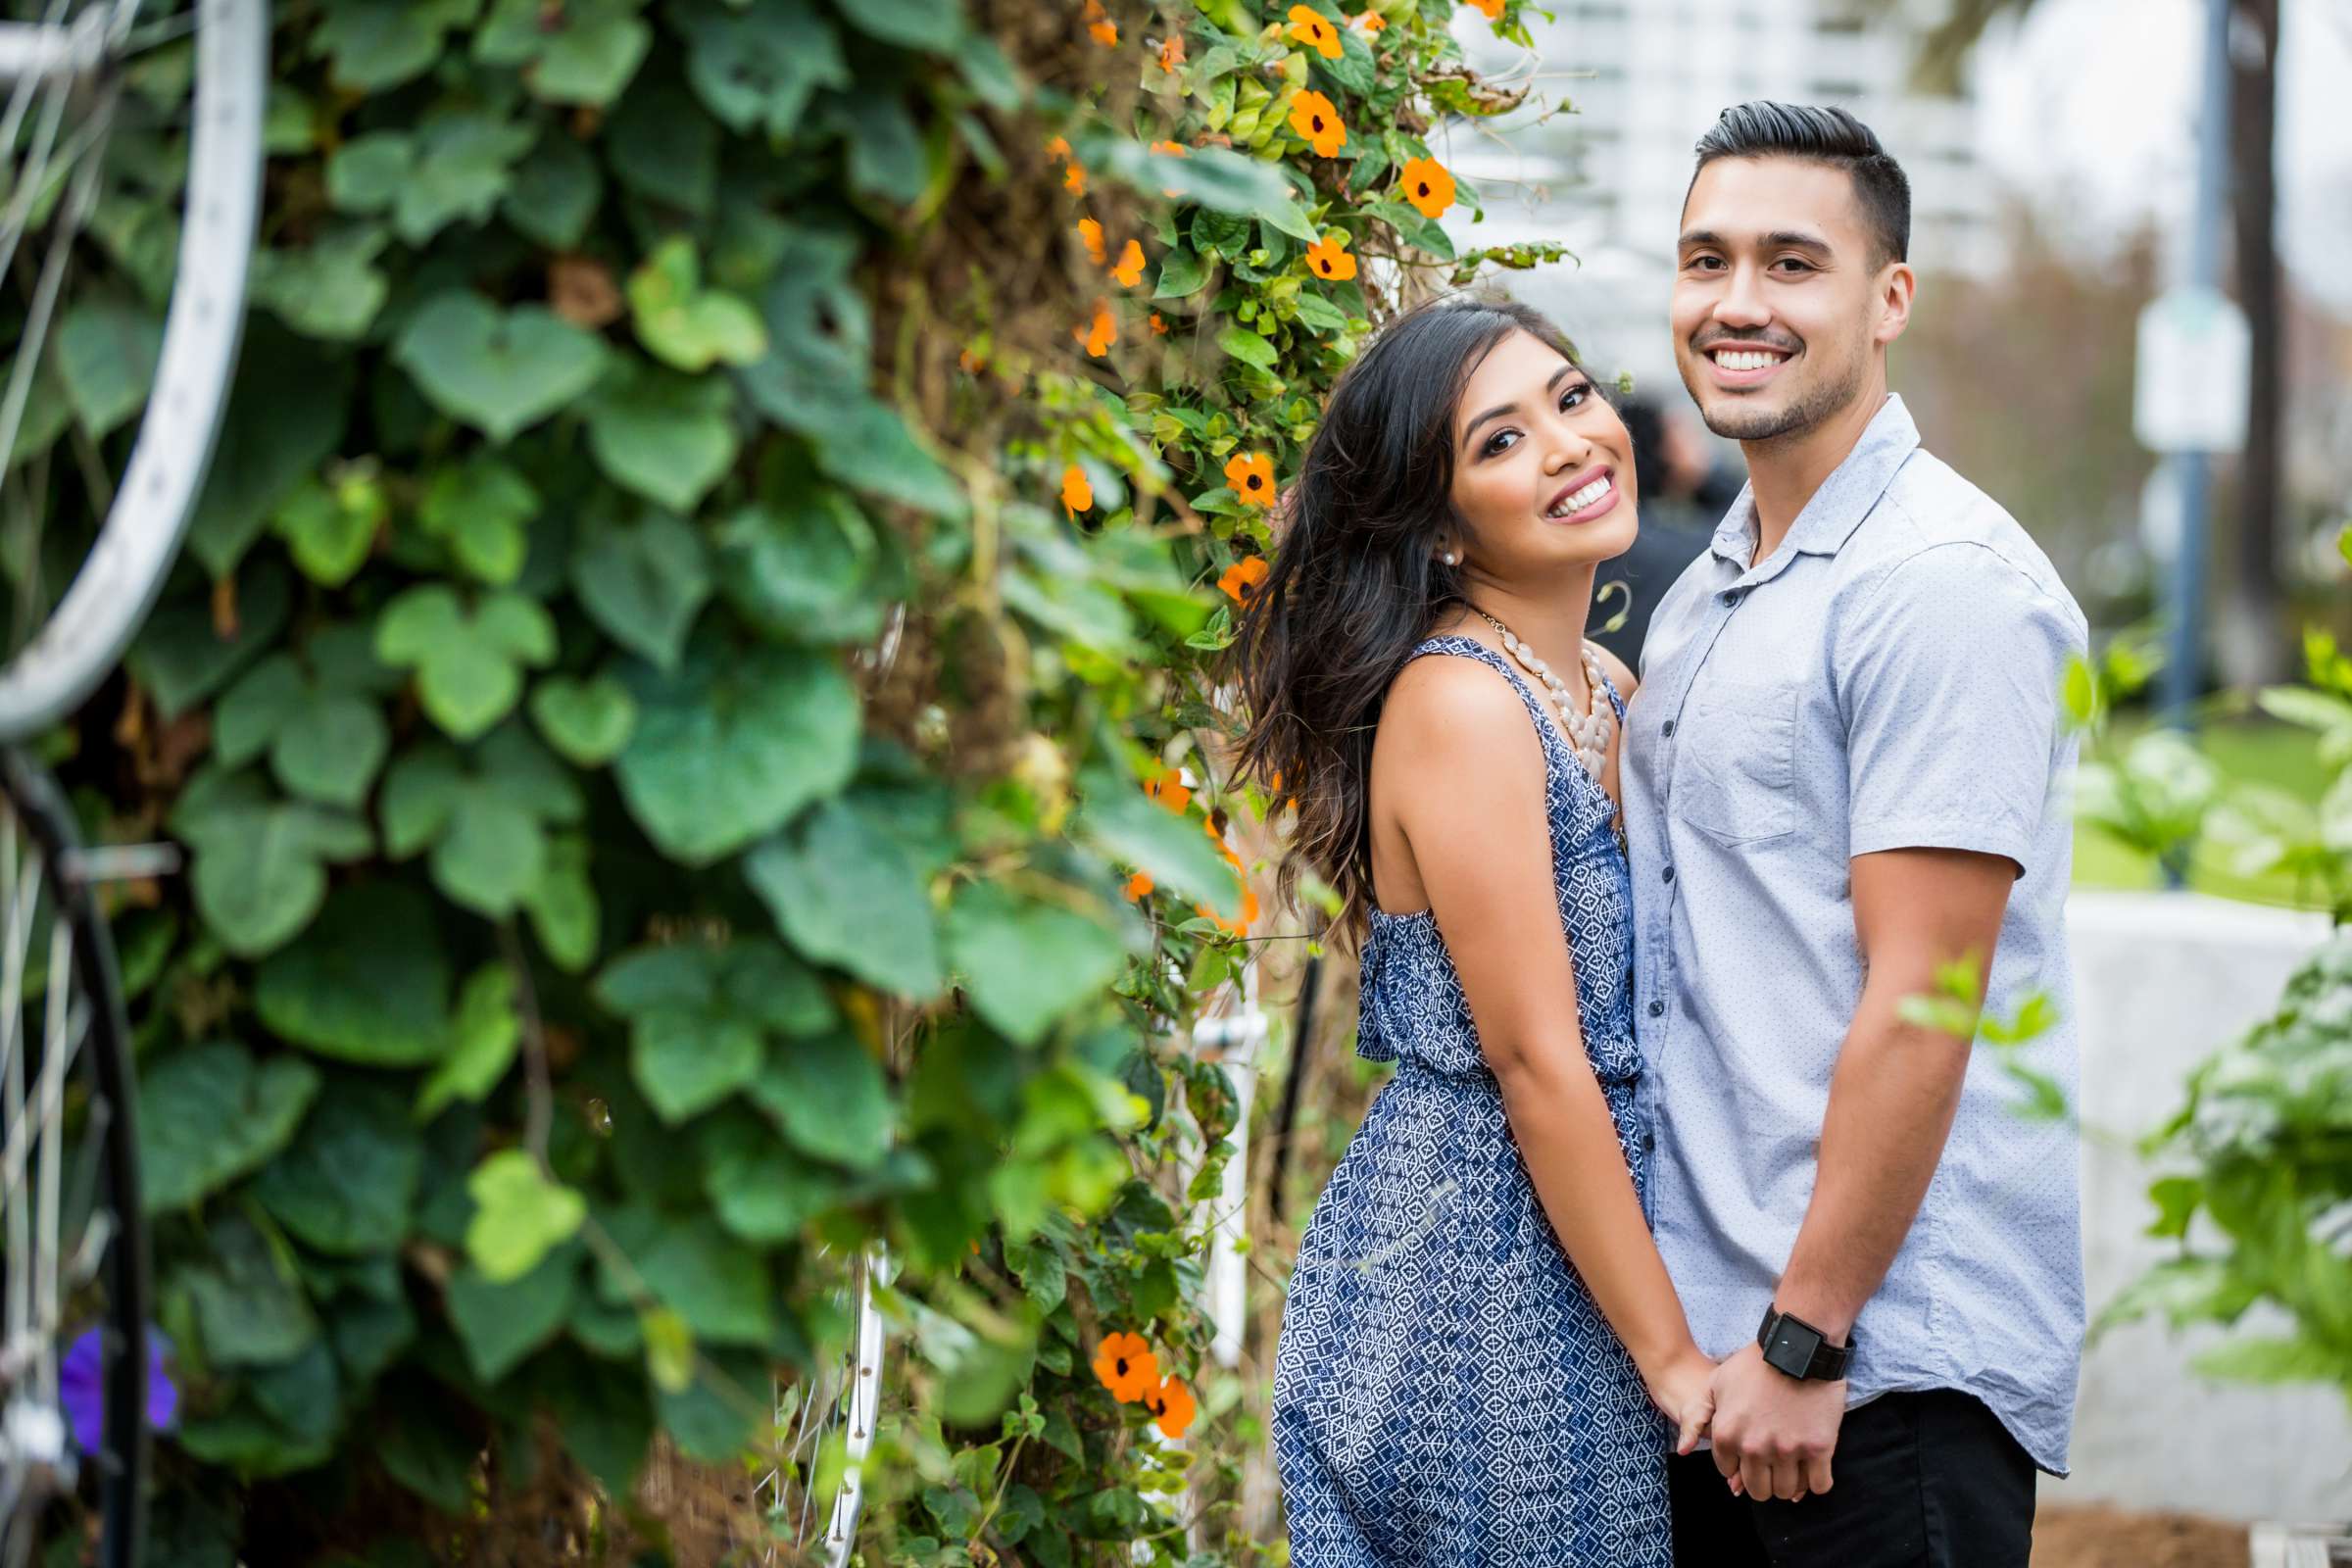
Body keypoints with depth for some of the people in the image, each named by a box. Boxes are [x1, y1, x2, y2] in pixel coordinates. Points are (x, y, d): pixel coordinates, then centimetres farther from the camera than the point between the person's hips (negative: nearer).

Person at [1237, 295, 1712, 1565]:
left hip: (1591, 1228, 8)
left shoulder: (1609, 692, 9)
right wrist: (1673, 1355, -17)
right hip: (1477, 1262, -8)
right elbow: (1537, 1064, -19)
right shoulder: (1458, 703, -16)